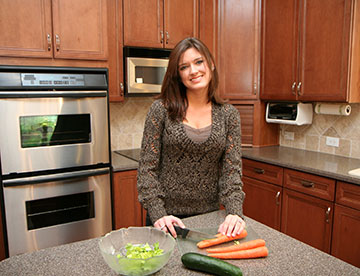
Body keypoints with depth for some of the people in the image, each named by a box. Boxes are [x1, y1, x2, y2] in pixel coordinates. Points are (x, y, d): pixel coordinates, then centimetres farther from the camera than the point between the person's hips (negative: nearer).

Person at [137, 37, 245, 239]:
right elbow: (147, 168, -9)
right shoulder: (161, 109, -9)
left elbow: (232, 169, -6)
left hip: (209, 215, 2)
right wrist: (158, 213, -17)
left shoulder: (229, 114, -3)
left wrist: (235, 212, -19)